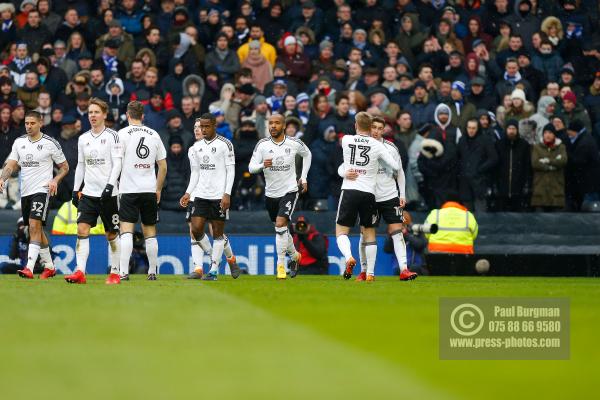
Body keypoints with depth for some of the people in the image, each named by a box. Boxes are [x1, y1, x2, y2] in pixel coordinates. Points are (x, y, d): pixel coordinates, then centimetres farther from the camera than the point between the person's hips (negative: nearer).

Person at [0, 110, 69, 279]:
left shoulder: (50, 143, -4)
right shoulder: (19, 142, 9)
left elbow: (64, 167, 5)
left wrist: (55, 180, -12)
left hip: (42, 190, -6)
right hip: (25, 192, 6)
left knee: (34, 226, -20)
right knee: (36, 229, 13)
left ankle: (29, 268, -28)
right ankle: (49, 266, 27)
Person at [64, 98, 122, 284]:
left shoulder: (112, 136, -3)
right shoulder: (83, 139, 11)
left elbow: (117, 163, -9)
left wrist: (110, 185, -20)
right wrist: (76, 189, 12)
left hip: (108, 193, -4)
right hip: (88, 192, 4)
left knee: (112, 234, 4)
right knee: (82, 229, -11)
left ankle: (115, 273, 14)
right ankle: (80, 272, -17)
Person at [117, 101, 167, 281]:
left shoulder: (123, 134, -3)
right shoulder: (154, 135, 8)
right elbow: (163, 167, 11)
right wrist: (158, 189, 20)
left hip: (129, 190, -4)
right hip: (149, 190, 4)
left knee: (126, 231, -8)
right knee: (150, 233, 12)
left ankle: (123, 271, -18)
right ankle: (152, 271, 17)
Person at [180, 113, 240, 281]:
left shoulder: (225, 144, -4)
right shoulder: (196, 147, 12)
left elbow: (231, 170, -6)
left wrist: (227, 194, -14)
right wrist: (188, 193, 8)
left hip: (219, 196, -5)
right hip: (201, 195, 5)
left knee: (218, 232, 0)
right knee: (196, 229, -5)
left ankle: (214, 270, 5)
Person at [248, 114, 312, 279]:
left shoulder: (294, 144, -7)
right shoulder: (262, 145, -8)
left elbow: (307, 154, 14)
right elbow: (251, 167, -12)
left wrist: (303, 177, 10)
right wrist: (262, 165, -34)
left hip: (289, 191, -3)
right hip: (271, 193, 3)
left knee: (281, 224, -21)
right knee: (281, 228, 17)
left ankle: (280, 265, -14)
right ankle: (294, 255, 43)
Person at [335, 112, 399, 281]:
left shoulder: (346, 140, 1)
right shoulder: (377, 145, -1)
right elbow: (396, 167, 1)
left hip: (349, 191, -1)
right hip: (368, 193, 1)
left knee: (341, 231, 6)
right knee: (369, 232, 12)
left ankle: (349, 257, -23)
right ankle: (370, 273, 9)